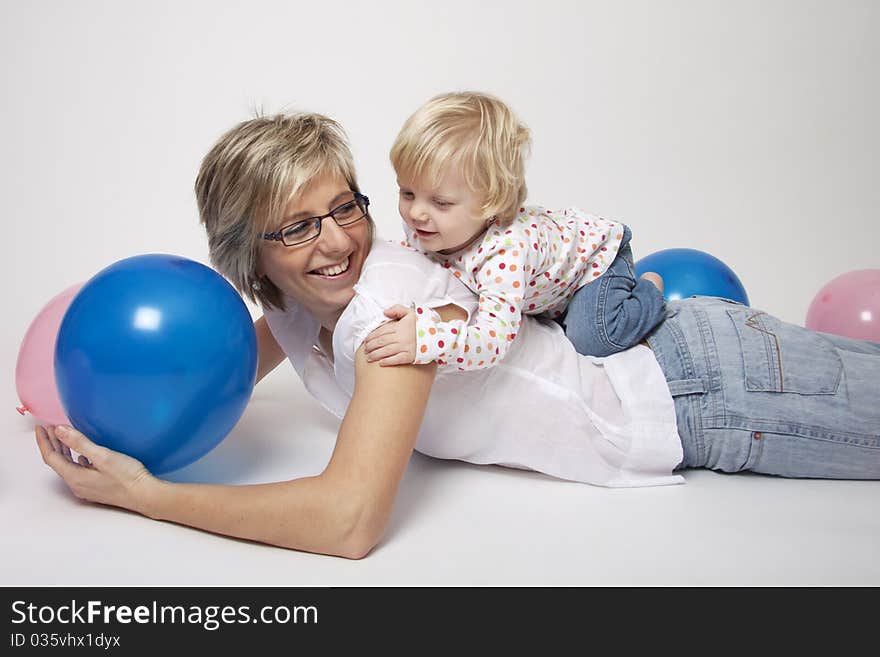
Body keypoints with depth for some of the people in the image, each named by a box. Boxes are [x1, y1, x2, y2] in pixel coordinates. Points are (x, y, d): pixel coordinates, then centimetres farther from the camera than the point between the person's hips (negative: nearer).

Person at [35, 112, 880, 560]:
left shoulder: (394, 290, -32)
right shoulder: (292, 308, -6)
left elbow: (349, 518, -40)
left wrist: (140, 494, -31)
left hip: (702, 380, -6)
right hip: (643, 357, 6)